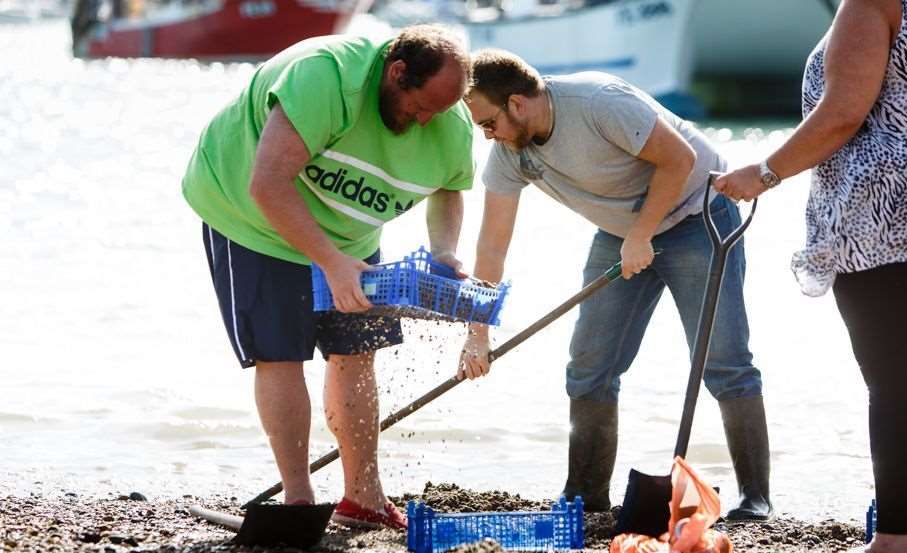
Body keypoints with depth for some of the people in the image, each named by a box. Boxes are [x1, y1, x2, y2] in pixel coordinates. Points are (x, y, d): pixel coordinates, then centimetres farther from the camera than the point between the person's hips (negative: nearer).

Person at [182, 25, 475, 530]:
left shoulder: (453, 128, -15)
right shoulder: (326, 76, -39)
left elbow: (449, 187, 9)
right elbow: (268, 187, -42)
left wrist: (444, 250, -12)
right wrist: (332, 263, -45)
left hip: (345, 235, 6)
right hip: (248, 218, -6)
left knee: (356, 355, 4)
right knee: (279, 356, -11)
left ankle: (364, 497, 14)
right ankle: (299, 501, -8)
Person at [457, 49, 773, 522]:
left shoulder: (599, 102, -31)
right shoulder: (509, 151, -9)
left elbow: (679, 158, -26)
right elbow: (492, 242, -7)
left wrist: (641, 238, -23)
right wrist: (477, 333, -10)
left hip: (695, 213, -7)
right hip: (620, 233, 7)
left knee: (724, 363, -11)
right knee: (588, 368, 1)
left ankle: (755, 497, -6)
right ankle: (585, 495, 10)